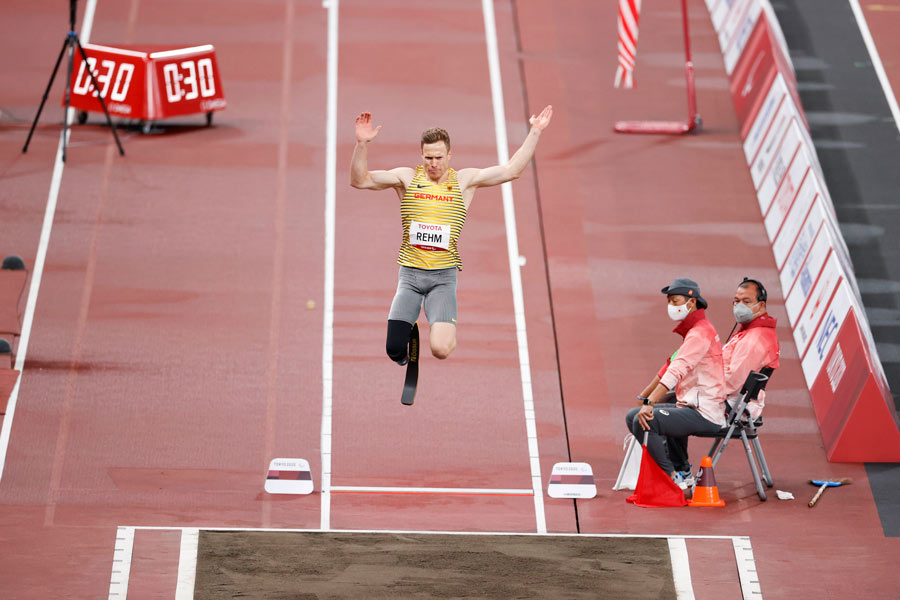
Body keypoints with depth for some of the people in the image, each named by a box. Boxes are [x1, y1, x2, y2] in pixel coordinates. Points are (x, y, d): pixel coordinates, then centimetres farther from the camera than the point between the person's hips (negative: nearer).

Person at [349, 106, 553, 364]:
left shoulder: (464, 180, 7)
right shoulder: (407, 177, 5)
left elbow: (511, 169, 4)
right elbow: (359, 180, 0)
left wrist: (535, 132, 0)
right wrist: (362, 144, -14)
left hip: (444, 277, 0)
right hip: (410, 274, 1)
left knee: (440, 349, -19)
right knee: (394, 349, -11)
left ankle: (448, 331, 19)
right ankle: (409, 332, 27)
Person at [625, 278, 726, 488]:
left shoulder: (700, 333, -14)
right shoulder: (692, 331, 21)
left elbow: (676, 371, -26)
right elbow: (670, 368, 26)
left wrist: (650, 403, -34)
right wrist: (643, 397, 24)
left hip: (705, 413, -11)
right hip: (689, 407, 11)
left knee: (644, 422, -26)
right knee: (633, 416, 12)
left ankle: (673, 478, -13)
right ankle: (681, 470, 15)